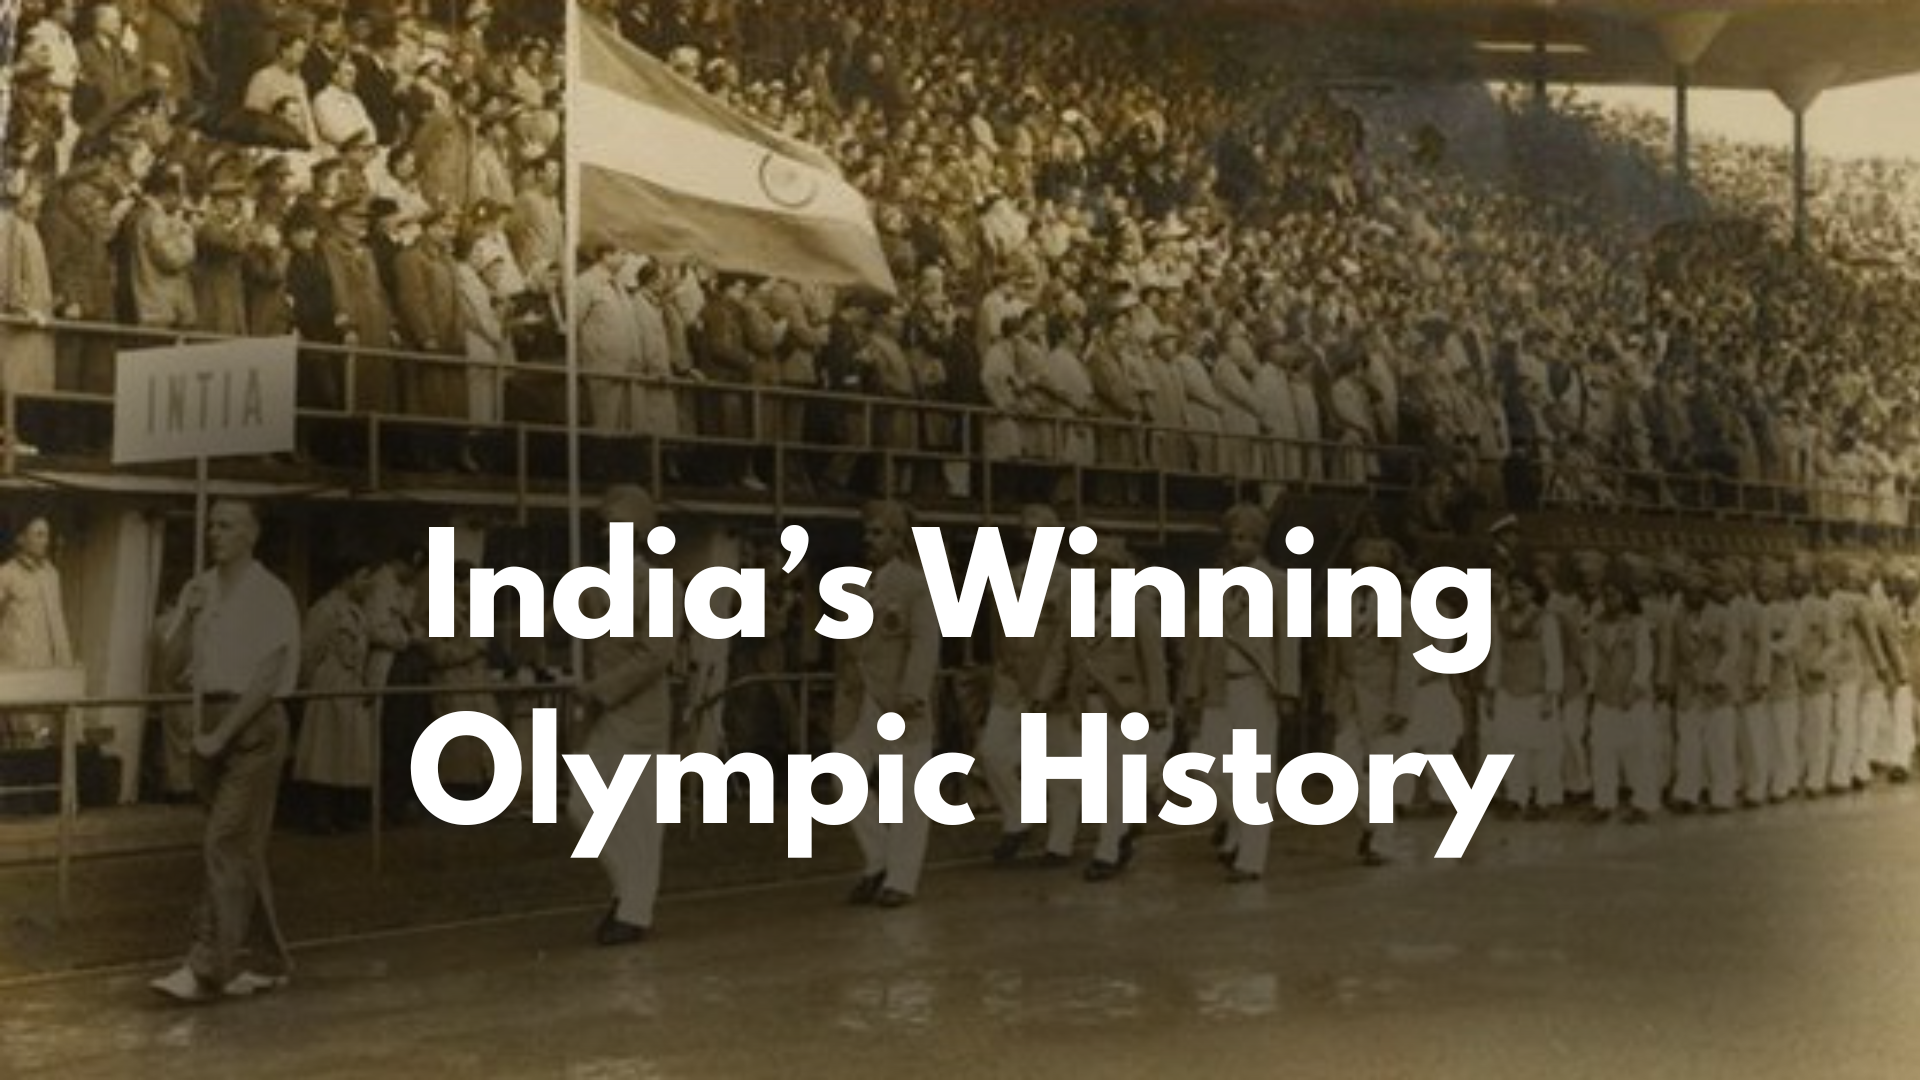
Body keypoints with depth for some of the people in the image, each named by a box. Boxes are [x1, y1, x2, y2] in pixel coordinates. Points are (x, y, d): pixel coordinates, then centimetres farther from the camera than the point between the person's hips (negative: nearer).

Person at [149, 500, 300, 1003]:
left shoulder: (269, 594, -9)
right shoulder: (198, 590, 10)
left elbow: (265, 676, -14)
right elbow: (170, 669, 9)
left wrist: (222, 734, -16)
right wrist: (188, 617, -6)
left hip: (255, 724, -7)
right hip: (211, 720, 7)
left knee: (228, 844, -11)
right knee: (242, 847, 11)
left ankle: (206, 969, -12)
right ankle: (268, 962, 20)